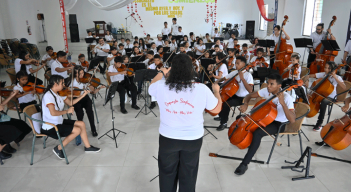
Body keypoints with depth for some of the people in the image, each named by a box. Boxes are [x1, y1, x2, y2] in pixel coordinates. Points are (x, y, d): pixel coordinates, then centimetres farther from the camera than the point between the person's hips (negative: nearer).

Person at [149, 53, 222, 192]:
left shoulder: (161, 87, -17)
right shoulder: (202, 89, -20)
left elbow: (151, 86, 9)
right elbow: (216, 109, -3)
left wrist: (162, 73, 25)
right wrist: (216, 91, 14)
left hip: (168, 138, 1)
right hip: (193, 139, 0)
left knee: (167, 174, 25)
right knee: (188, 175, 23)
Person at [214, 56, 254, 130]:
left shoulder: (248, 75, -18)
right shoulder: (234, 72, 1)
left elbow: (250, 90, -31)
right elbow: (223, 79, 12)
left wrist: (242, 78, -33)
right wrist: (216, 82, -9)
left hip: (243, 98, -7)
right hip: (234, 95, 7)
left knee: (226, 104, -27)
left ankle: (224, 123, -6)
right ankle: (221, 116, 27)